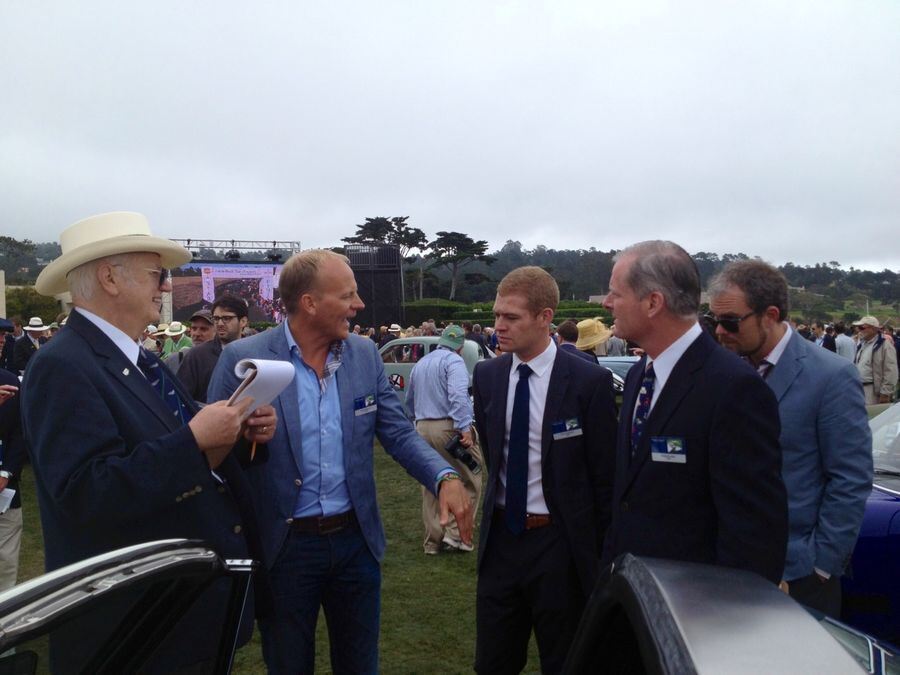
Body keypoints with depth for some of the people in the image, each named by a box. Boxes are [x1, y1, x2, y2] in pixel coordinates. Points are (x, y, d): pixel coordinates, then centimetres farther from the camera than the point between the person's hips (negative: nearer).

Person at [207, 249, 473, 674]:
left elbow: (399, 434, -1)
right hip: (284, 546, -3)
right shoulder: (243, 359, -12)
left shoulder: (365, 354, -1)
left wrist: (445, 477, -17)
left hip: (356, 539, 4)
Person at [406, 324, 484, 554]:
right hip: (448, 426, -7)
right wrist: (464, 427, -25)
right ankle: (455, 532, -2)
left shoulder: (420, 364, 18)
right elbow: (458, 396, -21)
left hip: (423, 428, 8)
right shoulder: (453, 361, -6)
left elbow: (409, 400, 27)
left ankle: (433, 541, 17)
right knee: (470, 481, 3)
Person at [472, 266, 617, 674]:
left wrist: (599, 551, -3)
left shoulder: (589, 381, -13)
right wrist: (498, 503, 12)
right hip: (500, 536, 4)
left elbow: (605, 475, -7)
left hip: (559, 544, -4)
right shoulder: (487, 375, 1)